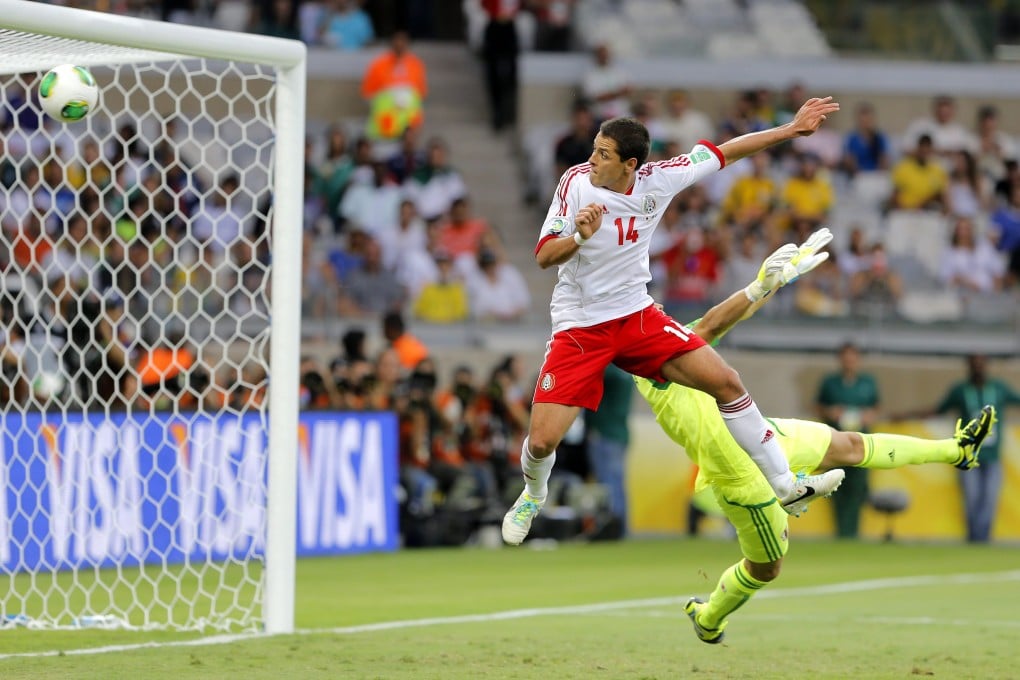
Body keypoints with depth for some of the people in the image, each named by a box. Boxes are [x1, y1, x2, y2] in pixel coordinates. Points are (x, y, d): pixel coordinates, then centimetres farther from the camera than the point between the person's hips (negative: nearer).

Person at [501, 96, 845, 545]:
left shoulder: (658, 180, -9)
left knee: (726, 383, -8)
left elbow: (724, 153, 4)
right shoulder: (577, 181, -16)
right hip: (578, 328, -3)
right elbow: (544, 256, -16)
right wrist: (579, 238, -36)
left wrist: (792, 129, 3)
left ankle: (786, 487, 3)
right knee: (542, 440, -12)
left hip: (637, 317, 3)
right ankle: (533, 495, 24)